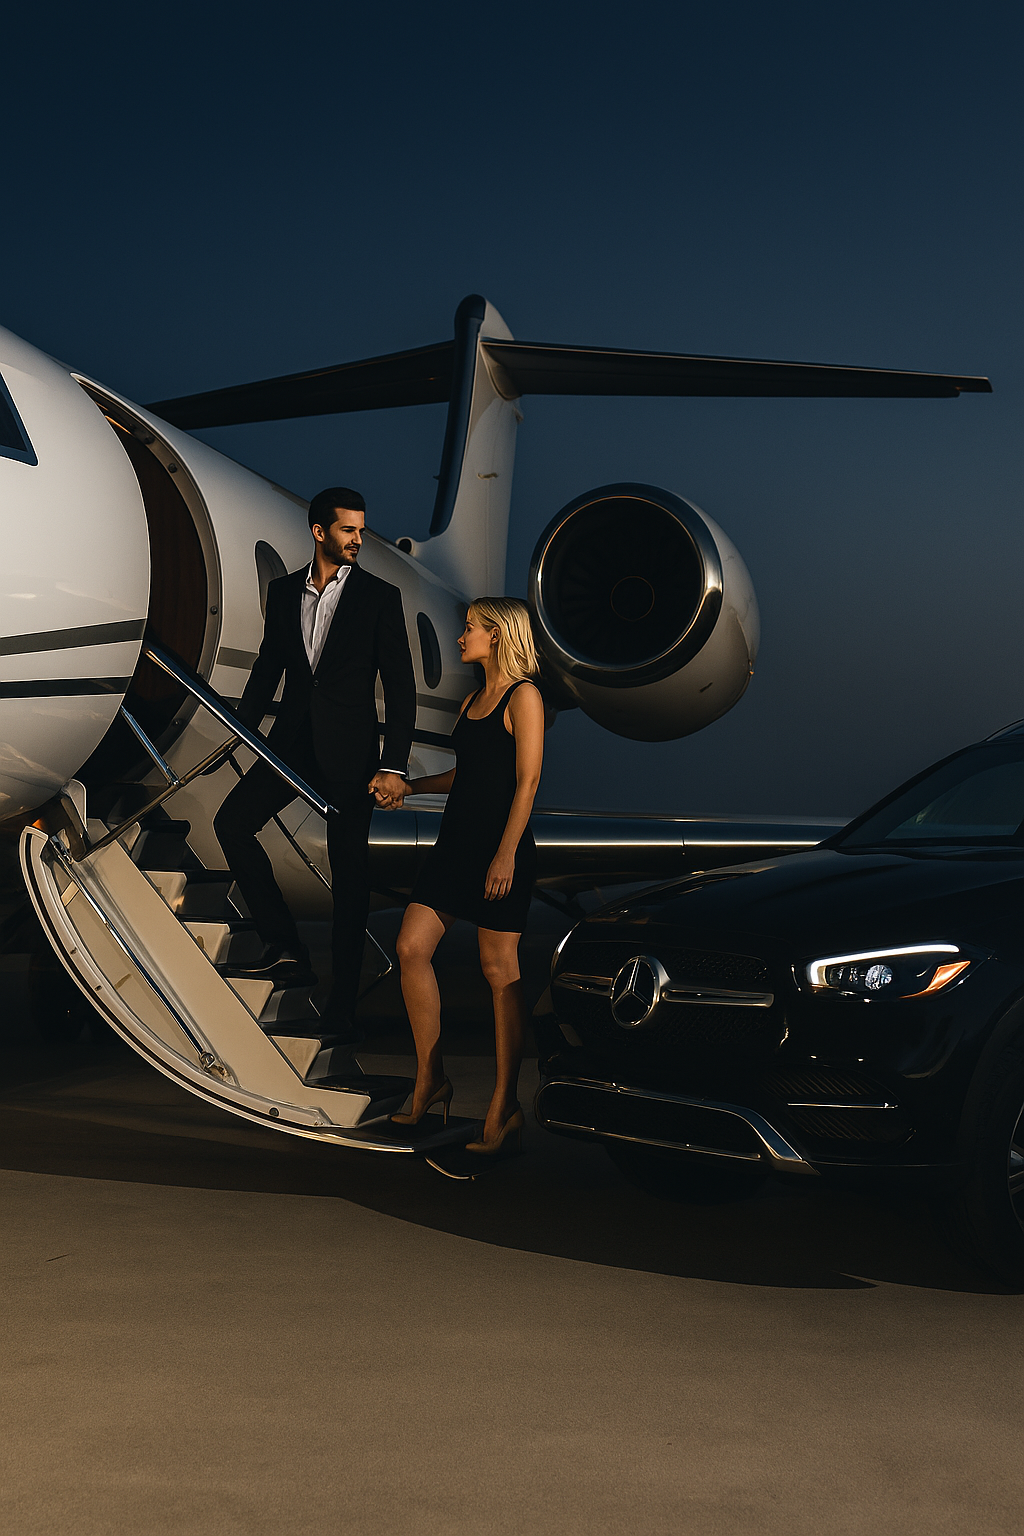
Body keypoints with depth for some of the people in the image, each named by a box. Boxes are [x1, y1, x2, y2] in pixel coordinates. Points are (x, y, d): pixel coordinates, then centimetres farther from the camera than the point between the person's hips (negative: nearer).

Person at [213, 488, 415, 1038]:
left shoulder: (380, 596, -3)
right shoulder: (284, 591, 8)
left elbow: (401, 687, -5)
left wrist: (394, 767, -12)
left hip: (349, 753, -4)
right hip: (292, 740, 4)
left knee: (349, 871, -1)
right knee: (231, 822, -12)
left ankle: (341, 1002, 7)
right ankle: (285, 949, -5)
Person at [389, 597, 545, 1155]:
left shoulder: (523, 697, -8)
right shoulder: (472, 700, 17)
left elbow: (527, 781, -14)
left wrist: (506, 854, -20)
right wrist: (407, 786, 24)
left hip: (500, 847, -8)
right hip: (455, 840, 8)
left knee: (500, 970, -3)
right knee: (412, 946, 0)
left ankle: (505, 1108, 4)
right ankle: (429, 1079, 11)